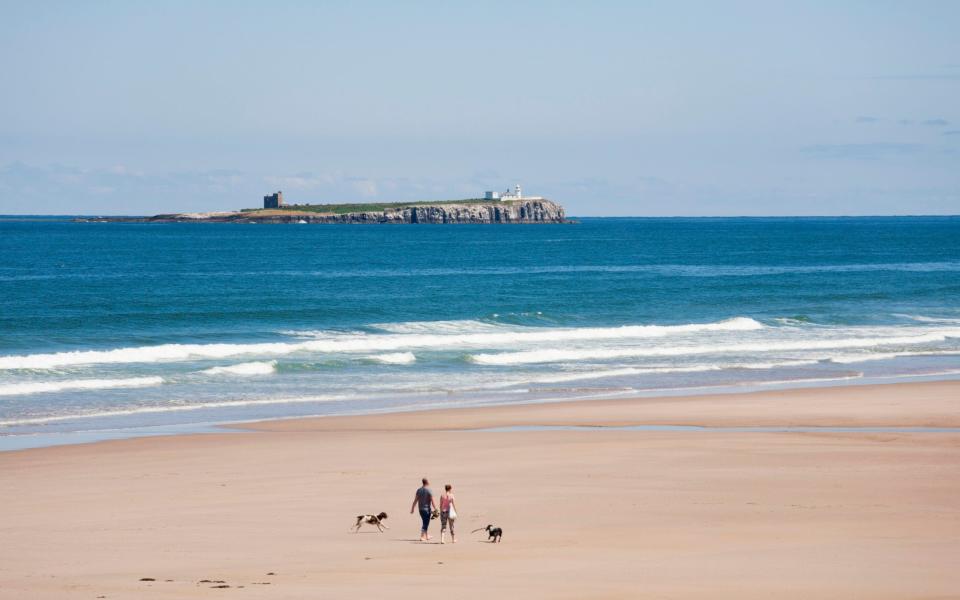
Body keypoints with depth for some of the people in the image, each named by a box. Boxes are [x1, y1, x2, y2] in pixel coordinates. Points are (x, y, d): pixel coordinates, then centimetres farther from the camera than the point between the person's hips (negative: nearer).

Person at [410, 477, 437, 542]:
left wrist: (412, 509, 10)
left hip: (420, 509, 6)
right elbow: (432, 501, -15)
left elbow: (415, 500, 5)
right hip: (427, 509, -6)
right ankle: (422, 537, -8)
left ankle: (426, 536, 30)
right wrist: (435, 509, -10)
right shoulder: (429, 491, -13)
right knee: (425, 523, -1)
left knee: (425, 522, 20)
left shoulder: (419, 490, 3)